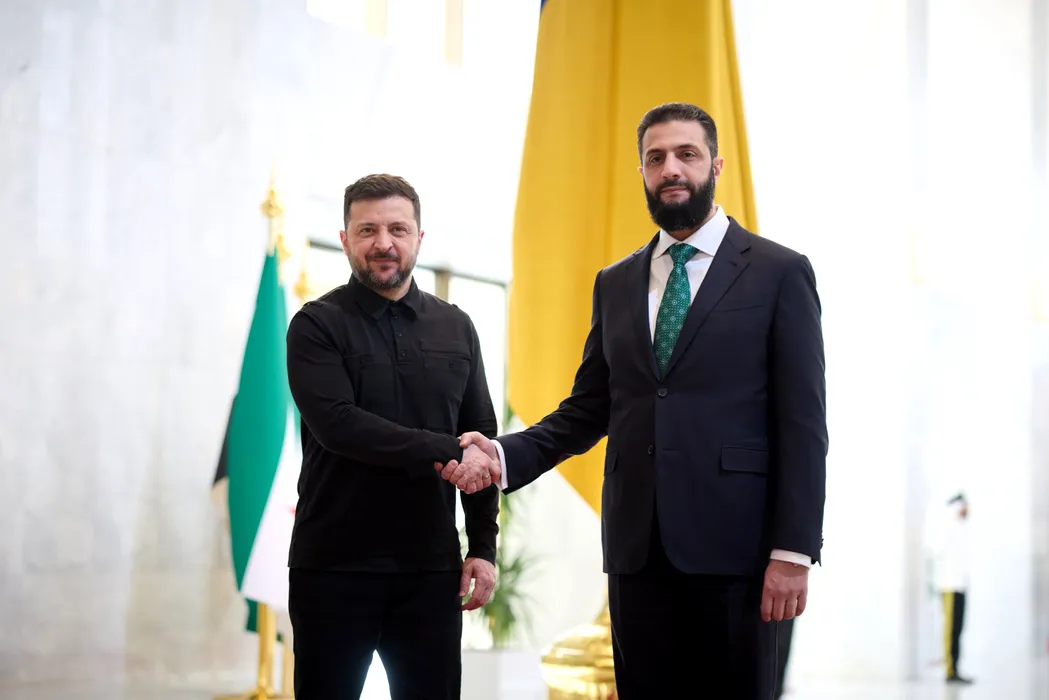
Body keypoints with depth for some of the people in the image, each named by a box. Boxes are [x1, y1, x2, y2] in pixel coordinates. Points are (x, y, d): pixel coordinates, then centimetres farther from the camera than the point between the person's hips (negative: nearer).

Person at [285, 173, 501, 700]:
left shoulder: (455, 328, 10)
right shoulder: (317, 326, -2)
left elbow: (481, 439, 11)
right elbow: (337, 424, -16)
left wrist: (483, 547, 5)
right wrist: (448, 452, -18)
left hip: (431, 570, 3)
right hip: (335, 568, -3)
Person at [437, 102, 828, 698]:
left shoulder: (780, 273, 0)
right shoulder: (616, 284, 15)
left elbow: (803, 424, -4)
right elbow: (586, 412, 15)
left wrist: (794, 552, -11)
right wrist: (505, 455, -3)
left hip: (733, 545, -4)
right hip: (638, 547, 4)